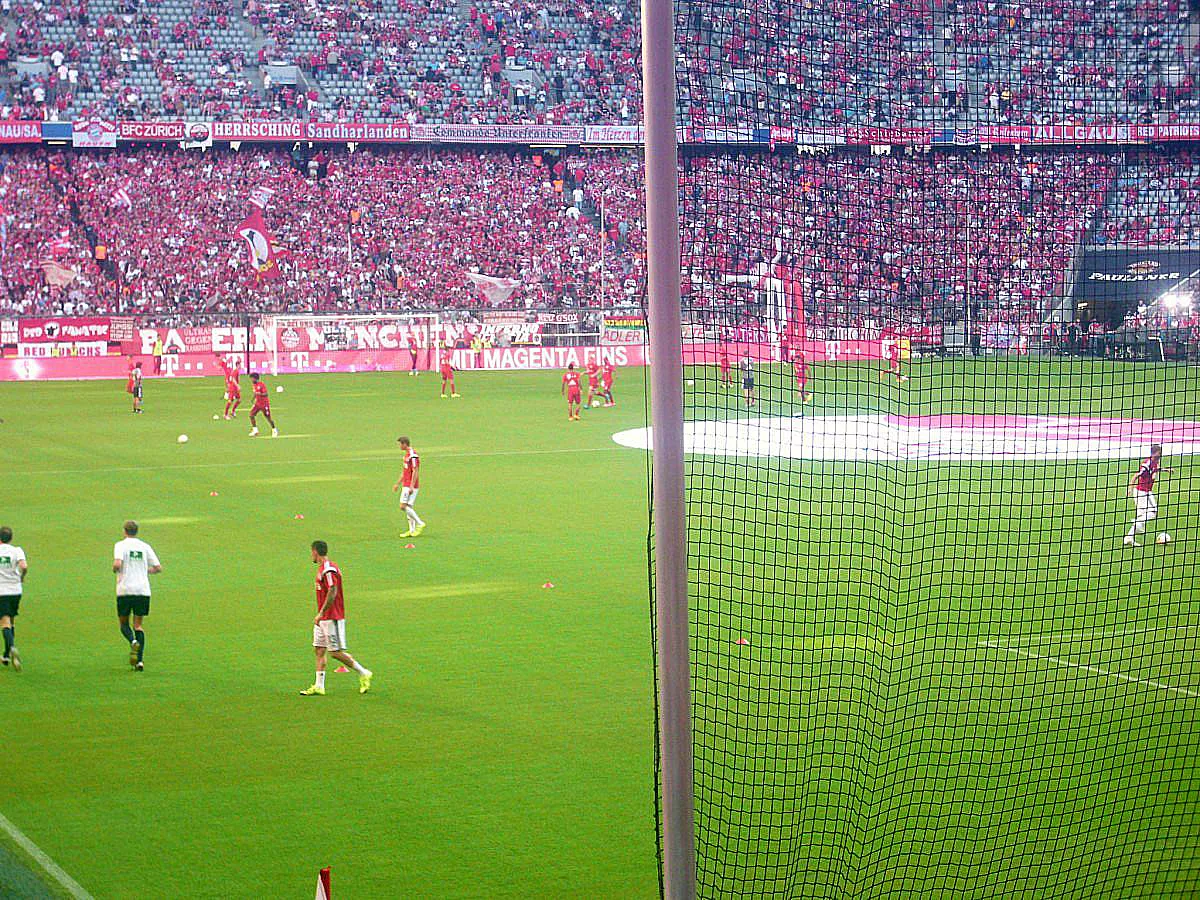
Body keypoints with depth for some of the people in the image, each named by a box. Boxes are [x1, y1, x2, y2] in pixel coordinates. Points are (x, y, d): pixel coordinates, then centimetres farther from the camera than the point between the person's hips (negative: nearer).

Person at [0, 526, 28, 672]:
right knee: (12, 622, 18)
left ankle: (12, 648, -34)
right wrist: (22, 577, 0)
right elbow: (24, 566, -19)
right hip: (15, 590, 2)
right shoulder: (16, 551, -3)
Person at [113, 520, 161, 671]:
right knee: (138, 625, 8)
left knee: (124, 623, 13)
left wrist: (115, 569, 4)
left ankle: (133, 642, -19)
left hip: (125, 591, -3)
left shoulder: (120, 545, -3)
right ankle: (140, 660, -5)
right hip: (143, 591, 3)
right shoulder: (145, 546, 8)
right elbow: (158, 568, 8)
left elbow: (117, 564, -18)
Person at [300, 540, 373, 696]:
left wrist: (321, 613, -22)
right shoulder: (322, 568, 15)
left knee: (336, 652, -7)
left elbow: (332, 593, -24)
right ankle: (319, 686, 8)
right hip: (323, 618, 10)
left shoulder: (328, 570, -18)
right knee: (319, 650, 7)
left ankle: (363, 673, 5)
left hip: (332, 618, -10)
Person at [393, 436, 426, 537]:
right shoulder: (407, 454, 16)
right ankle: (412, 531, 10)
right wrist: (398, 484, 27)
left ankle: (420, 523, -7)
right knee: (408, 507, 9)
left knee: (403, 506, -12)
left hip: (410, 486, -10)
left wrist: (411, 486, -24)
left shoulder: (413, 455, -16)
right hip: (406, 485, 10)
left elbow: (415, 472, -20)